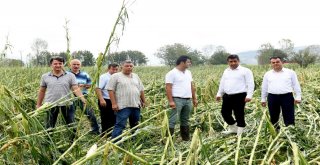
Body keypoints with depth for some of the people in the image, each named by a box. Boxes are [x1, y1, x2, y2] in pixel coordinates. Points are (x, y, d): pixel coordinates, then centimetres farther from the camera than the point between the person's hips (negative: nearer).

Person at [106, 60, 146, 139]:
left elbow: (141, 90, 21)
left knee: (135, 125, 15)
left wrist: (143, 101, 18)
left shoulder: (135, 76, 15)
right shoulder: (115, 76, -3)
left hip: (136, 105, 6)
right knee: (120, 125, -9)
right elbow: (110, 90, -8)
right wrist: (114, 103, -14)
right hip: (123, 106, -6)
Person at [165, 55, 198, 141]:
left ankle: (186, 138, 23)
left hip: (188, 100, 7)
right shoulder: (172, 73, -9)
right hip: (177, 100, -7)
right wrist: (170, 101, -20)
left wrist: (194, 98, 15)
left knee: (185, 120, 15)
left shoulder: (188, 72, 15)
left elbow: (191, 86, 19)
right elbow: (168, 88, -14)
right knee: (172, 120, -10)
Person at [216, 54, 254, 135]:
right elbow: (222, 83, 25)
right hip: (227, 96, 7)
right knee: (225, 113, 10)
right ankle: (233, 128, 30)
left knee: (239, 115, -3)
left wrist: (249, 95, -17)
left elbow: (250, 84, -8)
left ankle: (239, 133, 9)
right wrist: (219, 94, 21)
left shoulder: (245, 71, -3)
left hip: (239, 96, -6)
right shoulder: (226, 71, 17)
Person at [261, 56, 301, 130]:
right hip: (272, 97, 3)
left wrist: (298, 97, -1)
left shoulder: (290, 72, 5)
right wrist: (263, 99, 15)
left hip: (287, 97, -2)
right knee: (273, 118, 10)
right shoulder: (267, 74, 12)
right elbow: (264, 88, 17)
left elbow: (296, 85, 5)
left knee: (289, 117, -2)